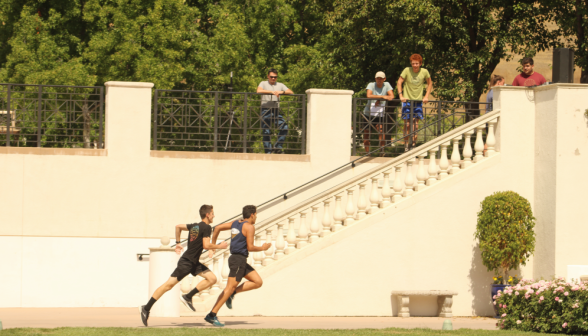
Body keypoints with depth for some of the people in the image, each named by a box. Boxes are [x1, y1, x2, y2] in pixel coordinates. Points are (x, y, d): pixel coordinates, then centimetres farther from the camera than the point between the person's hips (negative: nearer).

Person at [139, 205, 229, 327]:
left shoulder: (195, 226, 12)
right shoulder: (206, 227, -14)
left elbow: (178, 226, 22)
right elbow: (206, 245, -22)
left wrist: (177, 242, 27)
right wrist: (219, 246, -7)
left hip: (194, 263, 10)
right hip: (186, 263, -10)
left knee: (212, 278, 1)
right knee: (169, 285, -6)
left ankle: (188, 297, 1)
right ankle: (146, 308, -1)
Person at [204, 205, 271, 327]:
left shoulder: (236, 223, 15)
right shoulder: (249, 227, -10)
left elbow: (217, 228, 15)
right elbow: (250, 247, -14)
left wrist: (213, 244, 21)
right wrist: (262, 248, 2)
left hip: (236, 259, 10)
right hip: (239, 259, -10)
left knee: (258, 282, 10)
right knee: (230, 287, -11)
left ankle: (231, 294, 6)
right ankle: (212, 315, -13)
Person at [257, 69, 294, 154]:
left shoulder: (280, 85, 18)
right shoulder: (263, 83, 8)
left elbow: (291, 93, 8)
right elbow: (259, 91, -14)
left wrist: (282, 92, -10)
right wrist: (272, 92, -18)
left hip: (276, 111, 3)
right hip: (266, 110, -3)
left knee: (284, 127, -16)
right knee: (266, 132, -6)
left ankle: (278, 147, -7)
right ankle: (268, 152, -1)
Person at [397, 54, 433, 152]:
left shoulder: (424, 72, -5)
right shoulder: (407, 71, -10)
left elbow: (430, 83, 10)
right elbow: (399, 82, -3)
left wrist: (426, 96, 2)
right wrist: (401, 95, -13)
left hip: (418, 101, 1)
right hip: (407, 100, -1)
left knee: (416, 123, -2)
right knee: (407, 124, -1)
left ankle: (414, 144, 7)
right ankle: (406, 145, 6)